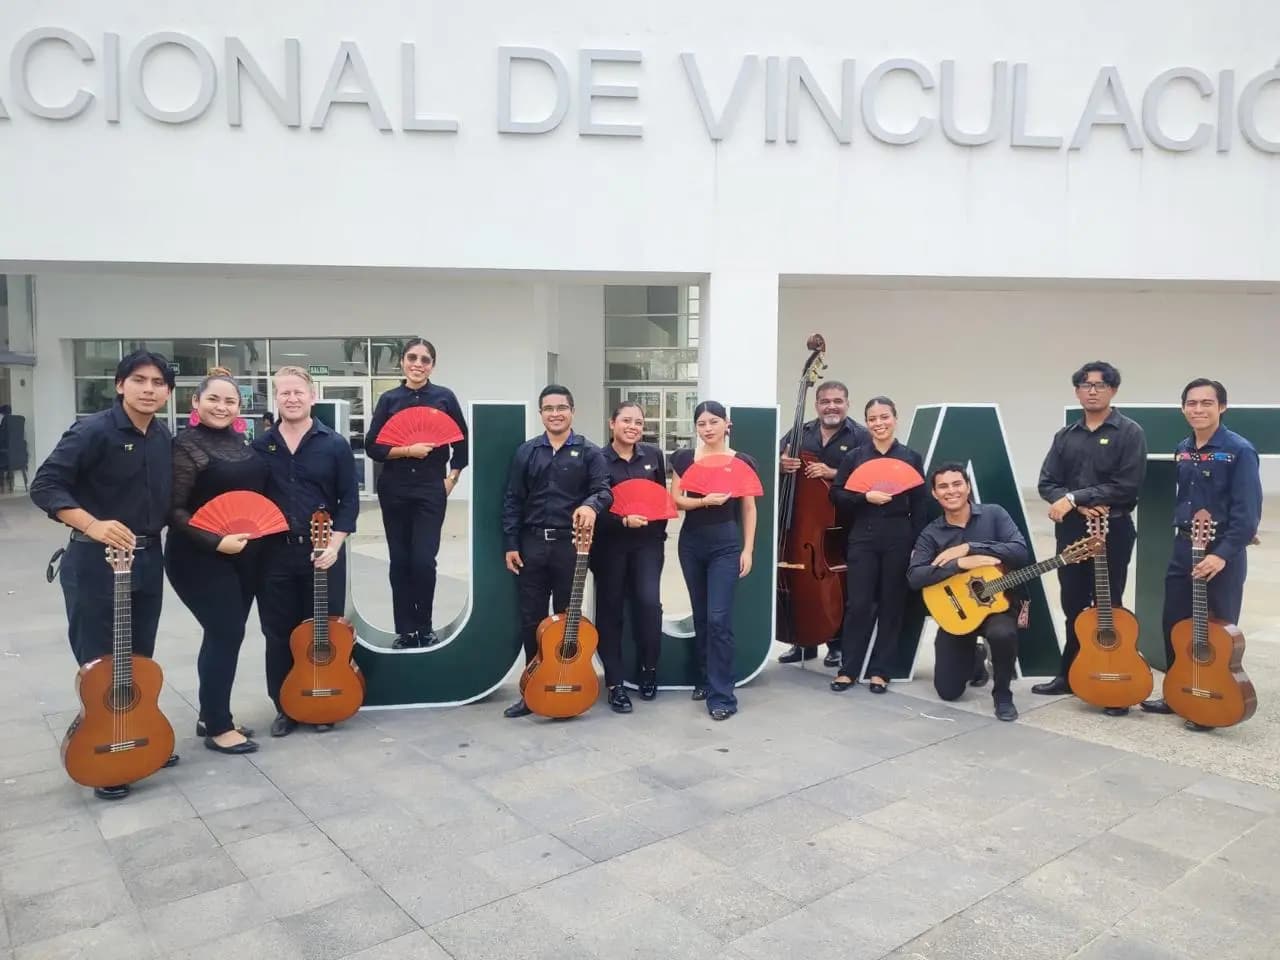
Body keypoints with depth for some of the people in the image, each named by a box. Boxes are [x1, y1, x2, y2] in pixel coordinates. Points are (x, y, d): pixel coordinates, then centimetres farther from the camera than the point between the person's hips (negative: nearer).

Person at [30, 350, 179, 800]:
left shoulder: (164, 438, 6)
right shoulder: (93, 431, -14)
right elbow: (44, 485, -18)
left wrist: (153, 537, 4)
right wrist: (92, 525, -29)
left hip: (148, 559, 6)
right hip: (95, 562, -6)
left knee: (140, 659, 16)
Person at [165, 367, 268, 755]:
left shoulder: (241, 442, 9)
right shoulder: (186, 445, -12)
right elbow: (174, 510, -15)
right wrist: (216, 542, -23)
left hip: (245, 556, 7)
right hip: (202, 558, -7)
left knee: (225, 634, 13)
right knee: (226, 633, -6)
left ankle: (211, 715, 26)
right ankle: (217, 728, 7)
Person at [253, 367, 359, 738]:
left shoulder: (335, 445, -1)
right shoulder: (260, 447, 5)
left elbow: (350, 500, -2)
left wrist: (334, 544, -12)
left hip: (323, 553, -1)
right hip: (275, 553, 2)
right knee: (279, 634, 8)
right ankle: (285, 708, 21)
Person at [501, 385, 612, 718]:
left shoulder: (589, 452, 2)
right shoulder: (526, 452, 8)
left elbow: (604, 490, -8)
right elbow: (512, 500, 7)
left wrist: (591, 505, -32)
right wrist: (510, 545, 0)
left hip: (571, 545, -2)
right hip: (532, 544, 2)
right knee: (531, 619, 6)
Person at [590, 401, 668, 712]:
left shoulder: (654, 455, 5)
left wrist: (659, 531, 6)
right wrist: (623, 521, -22)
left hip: (647, 543, 2)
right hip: (610, 544, -2)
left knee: (649, 602, -11)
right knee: (610, 610, 4)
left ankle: (648, 668, 14)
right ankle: (615, 684, 14)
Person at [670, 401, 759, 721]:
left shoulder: (742, 462, -2)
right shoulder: (684, 459, 4)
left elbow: (749, 508, 2)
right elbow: (675, 500, 0)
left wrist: (748, 549, -3)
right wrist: (704, 500, -17)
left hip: (726, 543, -3)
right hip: (691, 542, 3)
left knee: (719, 618, -9)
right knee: (700, 615, 13)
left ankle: (722, 695, -4)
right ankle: (706, 679, 28)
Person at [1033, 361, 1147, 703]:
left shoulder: (1129, 432, -5)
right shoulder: (1065, 435, 10)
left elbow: (1127, 486, -15)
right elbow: (1047, 483, 4)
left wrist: (1073, 497, -17)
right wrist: (1078, 506, -14)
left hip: (1112, 530, -4)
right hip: (1071, 529, 5)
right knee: (1074, 607, 13)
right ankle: (1069, 675, 24)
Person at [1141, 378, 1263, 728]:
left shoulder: (1239, 450, -12)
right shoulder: (1182, 450, 9)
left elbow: (1248, 512, -16)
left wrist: (1223, 554, -21)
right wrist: (1181, 538, 11)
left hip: (1222, 553, -6)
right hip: (1183, 548, 7)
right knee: (1174, 625, 11)